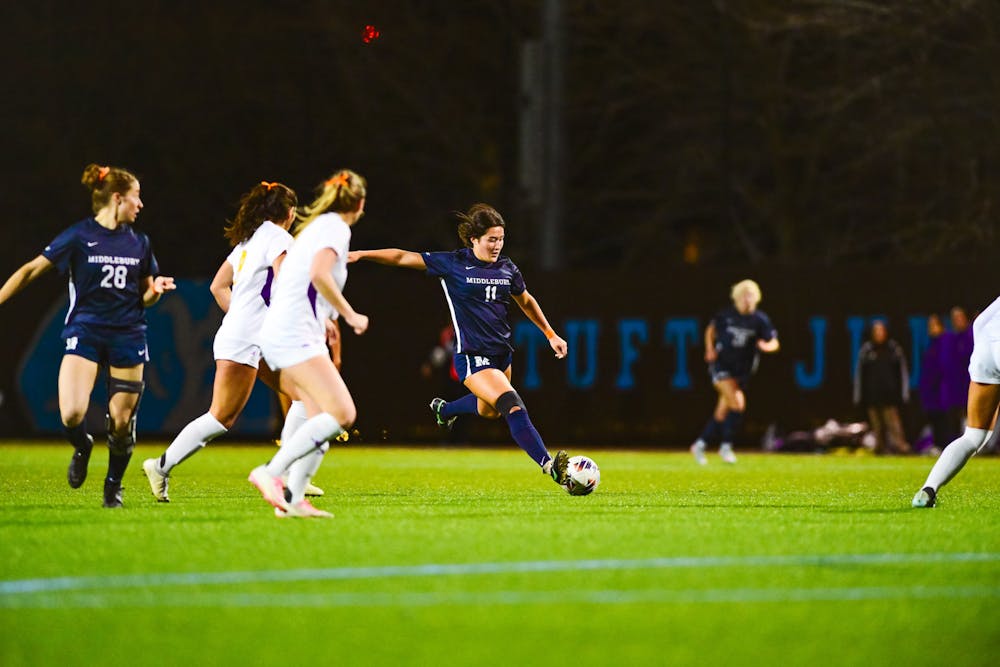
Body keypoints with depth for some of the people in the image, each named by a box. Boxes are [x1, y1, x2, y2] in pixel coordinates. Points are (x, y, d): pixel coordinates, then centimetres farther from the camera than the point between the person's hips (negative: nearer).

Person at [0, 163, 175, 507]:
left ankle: (114, 484, 22)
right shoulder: (79, 236, -4)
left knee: (122, 421, -1)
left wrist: (156, 288, -7)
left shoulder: (139, 242, 9)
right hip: (84, 332, -3)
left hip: (127, 335, 3)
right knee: (72, 415, -18)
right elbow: (32, 270, 1)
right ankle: (82, 448, 17)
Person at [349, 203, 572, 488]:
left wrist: (551, 335, 21)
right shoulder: (453, 264, -9)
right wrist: (361, 255, -11)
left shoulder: (507, 268, 5)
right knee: (514, 408, -23)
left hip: (502, 353, 7)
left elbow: (526, 301, 22)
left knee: (489, 410, 25)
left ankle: (445, 409, 54)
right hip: (472, 357, -7)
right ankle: (549, 465, -29)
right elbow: (403, 258, -5)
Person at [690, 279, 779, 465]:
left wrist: (767, 346, -22)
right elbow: (711, 329, 14)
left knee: (723, 411, 9)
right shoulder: (725, 315, -4)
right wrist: (710, 350, 0)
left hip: (743, 370, 3)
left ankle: (700, 445, 24)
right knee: (737, 403, -22)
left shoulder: (760, 319, -2)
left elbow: (774, 343, 1)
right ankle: (726, 446, -11)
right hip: (721, 364, -3)